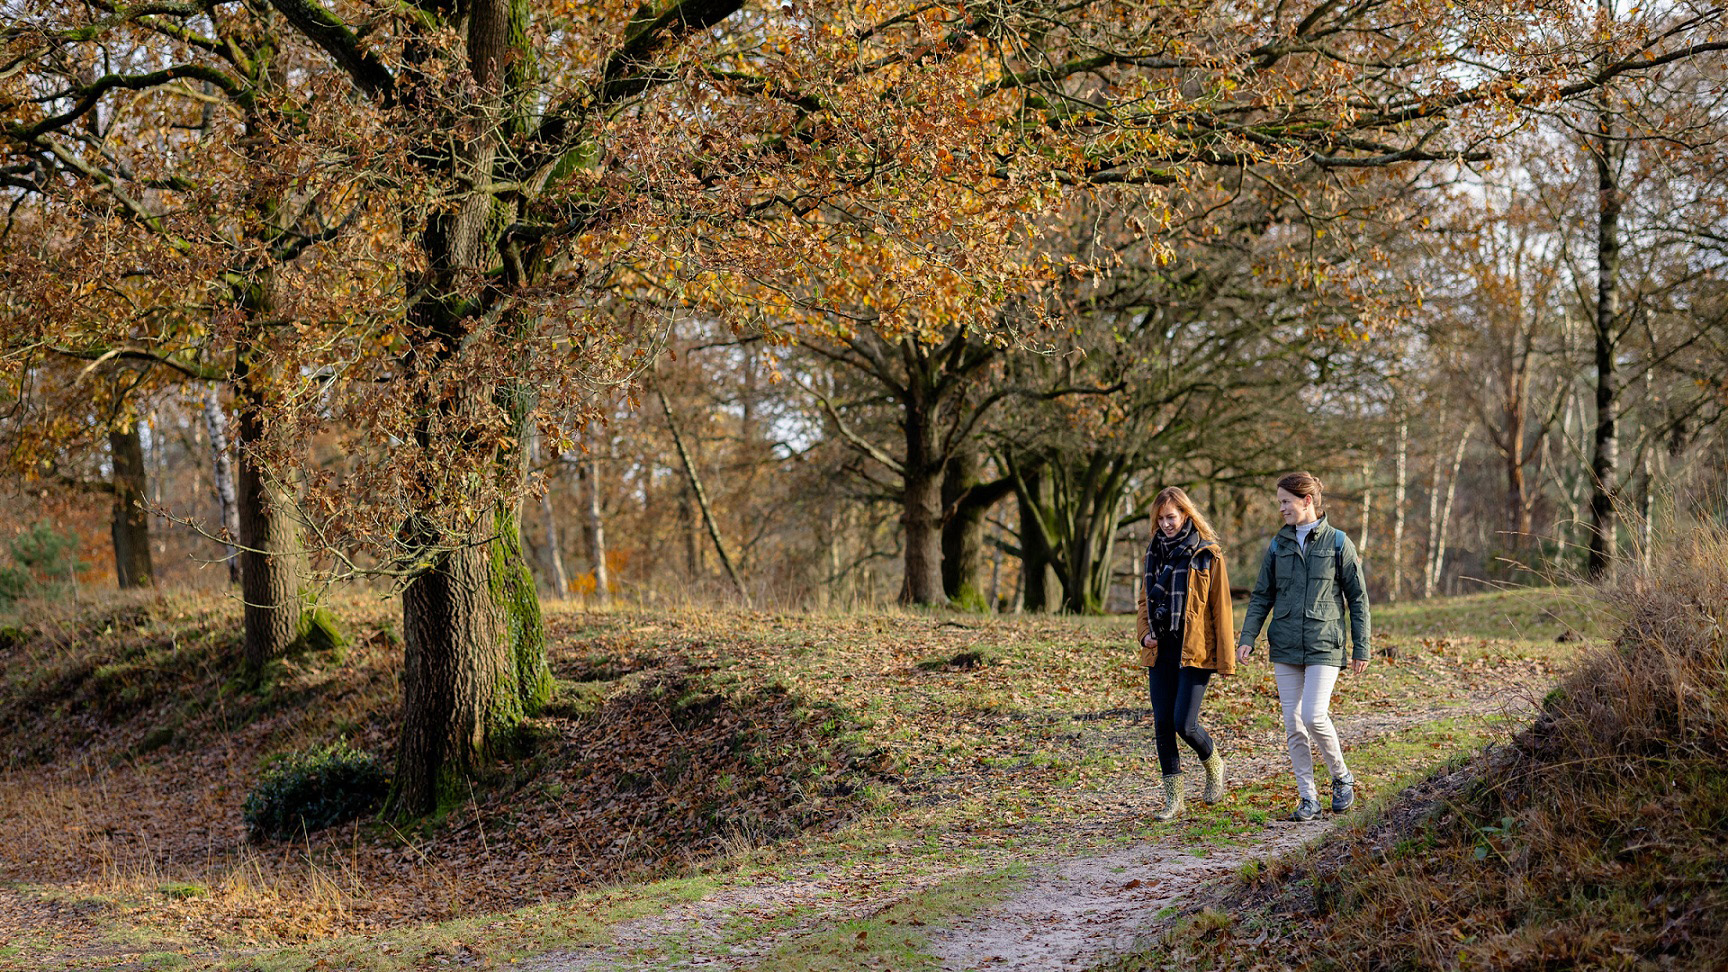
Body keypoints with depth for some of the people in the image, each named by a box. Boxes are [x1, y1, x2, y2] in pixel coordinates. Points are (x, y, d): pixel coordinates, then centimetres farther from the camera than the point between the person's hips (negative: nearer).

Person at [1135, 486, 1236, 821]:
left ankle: (1214, 765, 22)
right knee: (1162, 724, 2)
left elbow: (1221, 607, -4)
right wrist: (1145, 632, 3)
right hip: (1161, 651, 5)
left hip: (1194, 652, -5)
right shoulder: (1155, 552, 12)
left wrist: (1225, 659, -8)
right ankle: (1173, 799, 11)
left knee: (1184, 724, -11)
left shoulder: (1207, 554, -3)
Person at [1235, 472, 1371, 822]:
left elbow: (1358, 598, 2)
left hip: (1324, 646, -4)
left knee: (1314, 716, -17)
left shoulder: (1338, 543, -1)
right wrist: (1247, 638, -1)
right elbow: (1262, 596, 11)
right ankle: (1308, 798, 11)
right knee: (1294, 726, 2)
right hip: (1285, 647, 4)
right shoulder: (1278, 546, 8)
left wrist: (1361, 648, -1)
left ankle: (1342, 777, 8)